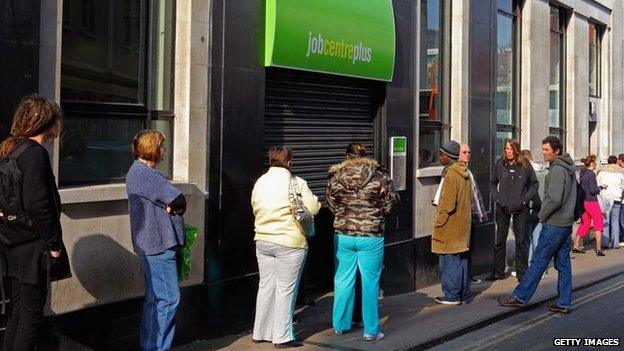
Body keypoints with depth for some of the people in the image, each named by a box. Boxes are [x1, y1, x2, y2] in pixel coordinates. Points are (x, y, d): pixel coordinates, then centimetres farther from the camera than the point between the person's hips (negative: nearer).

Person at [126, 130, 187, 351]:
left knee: (155, 299, 16)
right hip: (158, 244, -11)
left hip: (152, 245, 11)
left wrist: (171, 206, 0)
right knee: (168, 298, -8)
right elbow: (178, 200, -18)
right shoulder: (143, 173, -15)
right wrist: (175, 207, 0)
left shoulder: (139, 171, 19)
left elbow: (172, 202, 18)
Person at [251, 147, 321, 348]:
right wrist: (316, 201, 9)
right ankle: (282, 337, 6)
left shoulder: (260, 182, 6)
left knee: (266, 286, 14)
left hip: (262, 241, 6)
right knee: (286, 289, 2)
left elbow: (255, 209, 12)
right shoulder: (296, 183, -11)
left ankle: (260, 333, 21)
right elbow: (313, 209, -12)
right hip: (289, 243, -6)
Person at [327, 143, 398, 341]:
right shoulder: (379, 177, -8)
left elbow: (331, 205, 6)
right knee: (370, 282, 5)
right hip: (371, 237, -2)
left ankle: (340, 325, 25)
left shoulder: (335, 177, -2)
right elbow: (390, 205, -1)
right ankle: (371, 330, 10)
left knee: (343, 280, 13)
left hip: (343, 235, 2)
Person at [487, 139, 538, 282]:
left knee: (520, 241, 4)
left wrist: (525, 199, -6)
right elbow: (492, 183, 11)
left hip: (520, 209, -1)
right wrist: (497, 198, -1)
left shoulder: (525, 165, -5)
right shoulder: (499, 164, -1)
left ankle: (522, 273, 12)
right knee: (500, 240, 8)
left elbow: (534, 184, 4)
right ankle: (498, 271, 18)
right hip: (502, 208, 2)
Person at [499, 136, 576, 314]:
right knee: (563, 263, 10)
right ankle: (564, 303, 14)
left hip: (554, 225, -10)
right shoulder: (569, 169, 14)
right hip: (567, 223, 10)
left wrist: (542, 215, -10)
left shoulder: (557, 170, -16)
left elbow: (554, 199, -25)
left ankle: (520, 297, 2)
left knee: (538, 261, -4)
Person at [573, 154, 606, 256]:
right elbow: (593, 190, -19)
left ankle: (576, 246, 13)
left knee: (584, 223, 15)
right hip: (591, 202, -7)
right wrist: (601, 187, -2)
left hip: (583, 201, 8)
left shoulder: (582, 173, 8)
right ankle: (598, 249, 1)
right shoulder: (591, 174, -16)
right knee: (598, 223, 4)